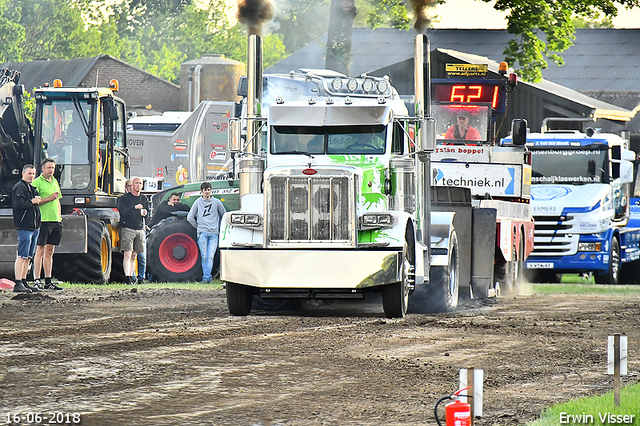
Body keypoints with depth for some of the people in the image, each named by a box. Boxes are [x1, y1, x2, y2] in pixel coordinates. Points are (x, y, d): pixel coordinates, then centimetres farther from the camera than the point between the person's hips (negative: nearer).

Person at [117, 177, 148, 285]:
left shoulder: (143, 198, 15)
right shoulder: (124, 198, 0)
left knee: (134, 255, 7)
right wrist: (135, 208, -21)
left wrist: (143, 213, -7)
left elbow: (147, 212, 16)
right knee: (127, 254, -13)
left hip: (140, 229, 5)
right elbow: (122, 211, -13)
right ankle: (127, 277, -19)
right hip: (127, 228, -5)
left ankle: (131, 276, 11)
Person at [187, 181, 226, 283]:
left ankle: (207, 277, -12)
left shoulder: (217, 202, 9)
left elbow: (224, 216, 19)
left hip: (214, 234, 0)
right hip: (202, 233, 0)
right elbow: (190, 217, 10)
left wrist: (219, 227, 11)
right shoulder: (198, 202, 7)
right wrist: (198, 227, 7)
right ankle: (206, 277, -2)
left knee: (210, 257, -10)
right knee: (204, 257, -4)